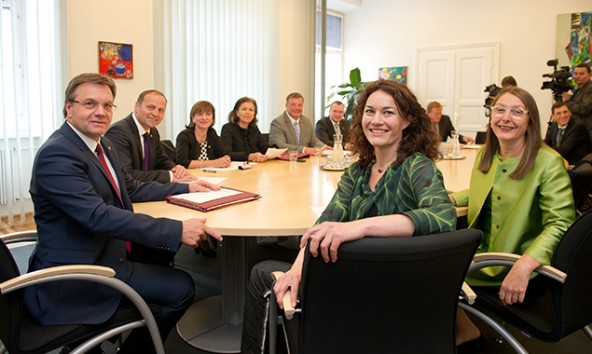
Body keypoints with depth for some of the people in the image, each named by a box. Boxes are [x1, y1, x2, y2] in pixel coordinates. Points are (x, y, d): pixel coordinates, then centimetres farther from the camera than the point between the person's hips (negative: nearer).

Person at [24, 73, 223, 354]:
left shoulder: (102, 145, 8)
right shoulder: (56, 154, -21)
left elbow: (132, 189, 19)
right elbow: (98, 216, -31)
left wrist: (186, 187, 10)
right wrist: (177, 230, -35)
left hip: (104, 253, 10)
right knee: (181, 287, -14)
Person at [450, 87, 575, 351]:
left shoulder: (548, 162, -18)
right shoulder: (485, 153, 3)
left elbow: (560, 223, -25)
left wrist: (523, 267, -39)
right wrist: (451, 198, 3)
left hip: (512, 265, -7)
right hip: (481, 251, 7)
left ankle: (468, 333, 16)